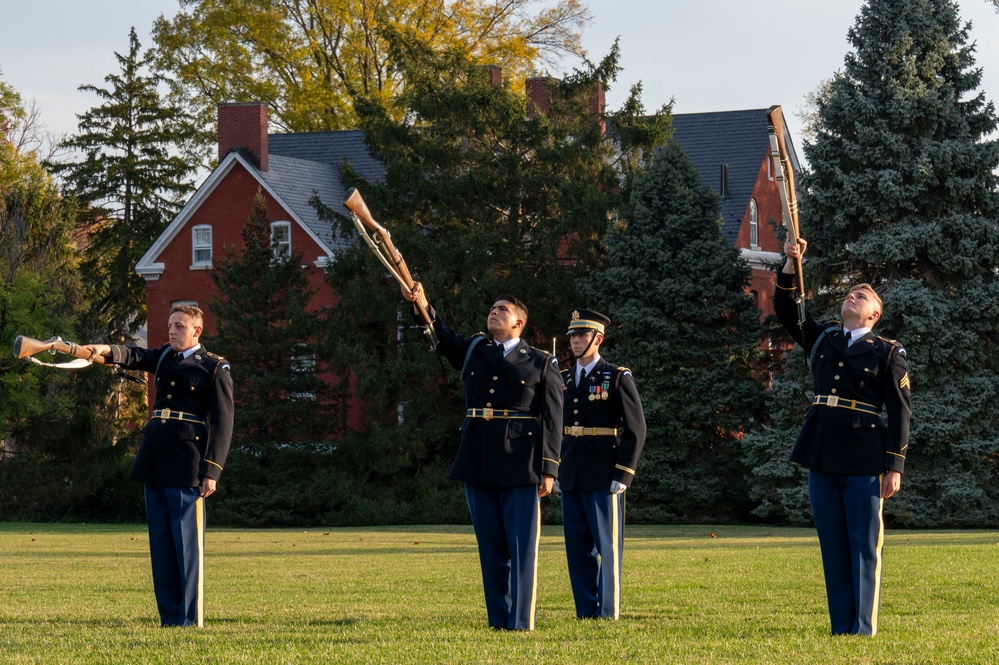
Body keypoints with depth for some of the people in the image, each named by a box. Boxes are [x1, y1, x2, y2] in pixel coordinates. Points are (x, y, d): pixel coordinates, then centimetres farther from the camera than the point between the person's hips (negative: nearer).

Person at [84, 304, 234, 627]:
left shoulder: (215, 368, 0)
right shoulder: (165, 357, 18)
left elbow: (222, 424, -4)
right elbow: (134, 357, 2)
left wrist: (211, 471, -11)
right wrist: (106, 350, -21)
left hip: (187, 463, -6)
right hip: (154, 460, 6)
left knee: (187, 540, -7)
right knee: (160, 540, 6)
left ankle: (191, 619, -4)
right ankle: (169, 616, 11)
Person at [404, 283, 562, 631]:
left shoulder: (542, 364, 5)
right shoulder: (472, 351, 16)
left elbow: (553, 420, 1)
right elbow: (440, 334, 1)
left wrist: (549, 469, -7)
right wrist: (420, 303, -18)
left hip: (520, 465, -4)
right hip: (478, 464, 4)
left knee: (522, 546, -5)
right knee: (491, 546, 7)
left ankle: (521, 622, -4)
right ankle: (497, 619, 12)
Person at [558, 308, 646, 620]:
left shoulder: (618, 378, -4)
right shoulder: (563, 379, 13)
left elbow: (636, 430, -7)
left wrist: (622, 475, -12)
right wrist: (555, 472, 13)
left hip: (603, 478, -6)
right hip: (570, 479, 6)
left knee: (607, 546, -2)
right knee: (577, 546, 7)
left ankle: (608, 612, 2)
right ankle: (585, 610, 12)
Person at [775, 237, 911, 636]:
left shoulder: (888, 354, 4)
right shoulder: (821, 339, 17)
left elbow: (899, 412, -1)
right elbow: (785, 309, 13)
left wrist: (894, 466, -9)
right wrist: (790, 265, -1)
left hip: (863, 459, -4)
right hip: (822, 457, 4)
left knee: (864, 545, -3)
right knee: (833, 545, 5)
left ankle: (864, 628, -1)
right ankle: (840, 626, 9)